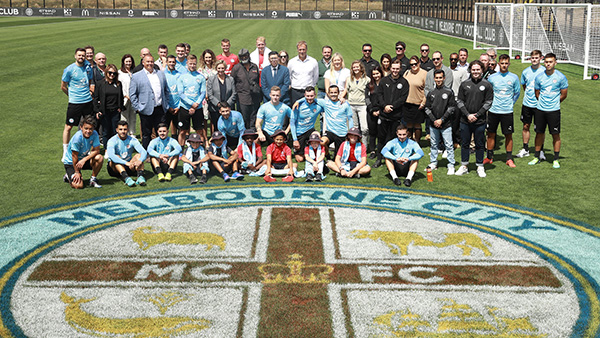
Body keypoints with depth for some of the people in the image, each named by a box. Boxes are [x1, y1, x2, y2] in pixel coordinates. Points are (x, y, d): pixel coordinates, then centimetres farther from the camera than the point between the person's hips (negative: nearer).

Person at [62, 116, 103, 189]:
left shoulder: (94, 134, -15)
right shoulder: (77, 137, -29)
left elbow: (96, 150, -14)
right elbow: (74, 156, -21)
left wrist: (84, 159, -29)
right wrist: (77, 172, -15)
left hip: (83, 158, 5)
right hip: (70, 162, -5)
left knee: (100, 158, -25)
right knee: (79, 186, -21)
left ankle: (93, 179, -2)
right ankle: (69, 176, 15)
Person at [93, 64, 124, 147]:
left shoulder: (118, 84, 7)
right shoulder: (100, 83, 0)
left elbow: (121, 97, 17)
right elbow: (95, 98, 0)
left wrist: (120, 108, 5)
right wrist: (97, 111, -7)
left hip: (115, 112, 2)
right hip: (104, 112, -2)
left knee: (115, 132, 5)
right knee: (106, 133, 4)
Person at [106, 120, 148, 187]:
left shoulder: (132, 140, -4)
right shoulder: (112, 141, -13)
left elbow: (144, 152, -17)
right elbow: (110, 155, -33)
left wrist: (140, 161, -41)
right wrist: (126, 163, -45)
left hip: (128, 167, 3)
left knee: (138, 155, -20)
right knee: (116, 157, -31)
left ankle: (140, 176, -43)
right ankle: (126, 178, -52)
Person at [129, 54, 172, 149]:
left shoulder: (161, 74, 13)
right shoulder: (136, 76, 1)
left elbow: (166, 90, 17)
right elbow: (132, 94, 0)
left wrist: (166, 104, 10)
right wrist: (137, 107, -6)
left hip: (160, 109, 3)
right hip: (146, 110, -3)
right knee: (146, 134, 5)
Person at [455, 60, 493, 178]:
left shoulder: (487, 85, 0)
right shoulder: (464, 84, 4)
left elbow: (488, 102, -1)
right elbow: (459, 101, 4)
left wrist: (477, 115, -9)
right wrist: (468, 115, -7)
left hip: (480, 121, -1)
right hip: (465, 120, 2)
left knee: (480, 145, 7)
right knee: (465, 144, 9)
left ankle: (480, 167, 17)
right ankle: (464, 166, 19)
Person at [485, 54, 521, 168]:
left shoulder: (514, 77, 0)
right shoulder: (492, 77, 2)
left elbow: (517, 93, 11)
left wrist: (511, 103, 5)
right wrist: (490, 103, 7)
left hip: (507, 111, -1)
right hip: (493, 110, 1)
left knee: (508, 135, 2)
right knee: (491, 134, 7)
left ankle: (509, 159, 10)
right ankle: (489, 157, 17)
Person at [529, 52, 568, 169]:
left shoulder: (561, 77, -5)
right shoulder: (539, 77, 2)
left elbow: (564, 95, 3)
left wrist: (553, 103, 9)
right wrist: (543, 103, 11)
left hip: (554, 110, -2)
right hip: (540, 109, 3)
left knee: (556, 135, 0)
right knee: (539, 133, 8)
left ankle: (556, 160, 9)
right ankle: (537, 157, 20)